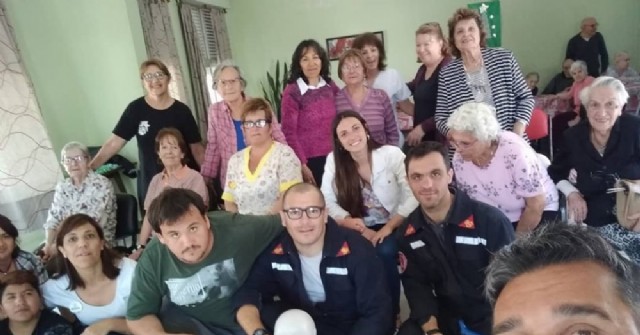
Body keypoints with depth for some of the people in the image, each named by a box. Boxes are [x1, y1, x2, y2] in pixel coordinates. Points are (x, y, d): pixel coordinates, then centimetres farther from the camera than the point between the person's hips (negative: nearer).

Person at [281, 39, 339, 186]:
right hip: (310, 160, -4)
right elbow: (289, 132, -11)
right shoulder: (292, 92, -10)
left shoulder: (331, 86, 4)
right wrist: (301, 164, -13)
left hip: (333, 157, 4)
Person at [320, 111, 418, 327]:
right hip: (359, 230, 2)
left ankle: (390, 314, -5)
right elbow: (327, 202, -9)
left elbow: (412, 197, -14)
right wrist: (351, 223, -26)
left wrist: (387, 228, -24)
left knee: (384, 252, -31)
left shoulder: (392, 154, -10)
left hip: (393, 227, -1)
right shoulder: (334, 160, -4)